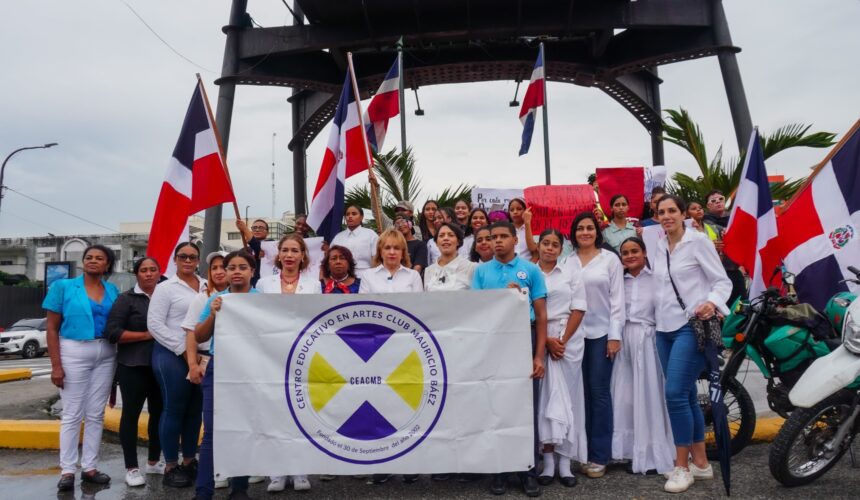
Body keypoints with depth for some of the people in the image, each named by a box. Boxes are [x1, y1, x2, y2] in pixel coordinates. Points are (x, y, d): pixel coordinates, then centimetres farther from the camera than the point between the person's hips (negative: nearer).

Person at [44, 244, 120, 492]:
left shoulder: (113, 291, 6)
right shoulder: (63, 286, -2)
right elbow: (52, 329, -4)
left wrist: (118, 359, 3)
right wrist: (56, 365, -10)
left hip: (106, 355, 3)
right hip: (73, 353, -3)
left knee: (96, 414, 8)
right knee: (72, 414, 1)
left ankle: (90, 467, 18)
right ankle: (67, 470, 11)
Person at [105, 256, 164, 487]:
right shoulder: (126, 299, -3)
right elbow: (112, 332, -11)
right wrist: (146, 335, -16)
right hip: (133, 366, -4)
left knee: (159, 412, 11)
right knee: (131, 414, 3)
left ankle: (153, 461, 25)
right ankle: (131, 468, 12)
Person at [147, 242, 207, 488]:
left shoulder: (208, 286, 10)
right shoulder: (165, 288, -2)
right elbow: (154, 324, -8)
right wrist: (183, 350, -12)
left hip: (203, 354, 5)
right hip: (172, 355, -4)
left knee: (195, 409, 11)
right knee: (174, 409, 2)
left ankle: (189, 460, 24)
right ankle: (170, 467, 14)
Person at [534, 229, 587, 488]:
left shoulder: (571, 275, 10)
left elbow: (578, 310, 3)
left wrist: (563, 340, -9)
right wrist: (547, 340, -10)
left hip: (568, 339, 1)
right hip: (538, 340, -1)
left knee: (566, 395, 1)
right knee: (545, 395, -1)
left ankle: (565, 462, 5)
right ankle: (548, 461, 3)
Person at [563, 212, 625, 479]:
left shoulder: (610, 259, 2)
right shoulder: (566, 261, 7)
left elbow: (617, 299, 0)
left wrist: (615, 336, -6)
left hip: (601, 332, -2)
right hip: (574, 333, 2)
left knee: (599, 391, 0)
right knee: (581, 392, 6)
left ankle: (599, 456, 8)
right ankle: (581, 452, 17)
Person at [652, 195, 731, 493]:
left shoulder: (698, 241, -5)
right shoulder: (659, 247, 12)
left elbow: (722, 280, -7)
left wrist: (712, 302, -24)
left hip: (692, 326, -6)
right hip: (665, 328, 6)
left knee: (675, 394, -13)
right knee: (687, 396, 12)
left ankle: (682, 466, 0)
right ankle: (701, 462, 23)